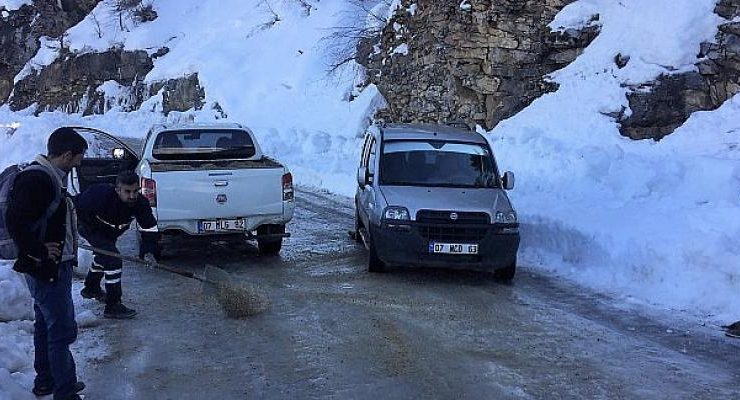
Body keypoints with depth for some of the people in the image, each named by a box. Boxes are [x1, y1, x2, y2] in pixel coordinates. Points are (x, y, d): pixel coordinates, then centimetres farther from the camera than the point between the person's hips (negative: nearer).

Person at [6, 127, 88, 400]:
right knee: (63, 331, -5)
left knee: (46, 325, 20)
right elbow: (15, 222, -28)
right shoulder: (35, 179, -21)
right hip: (47, 269, -11)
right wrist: (40, 252, -22)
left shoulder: (51, 178, 11)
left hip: (56, 267, 11)